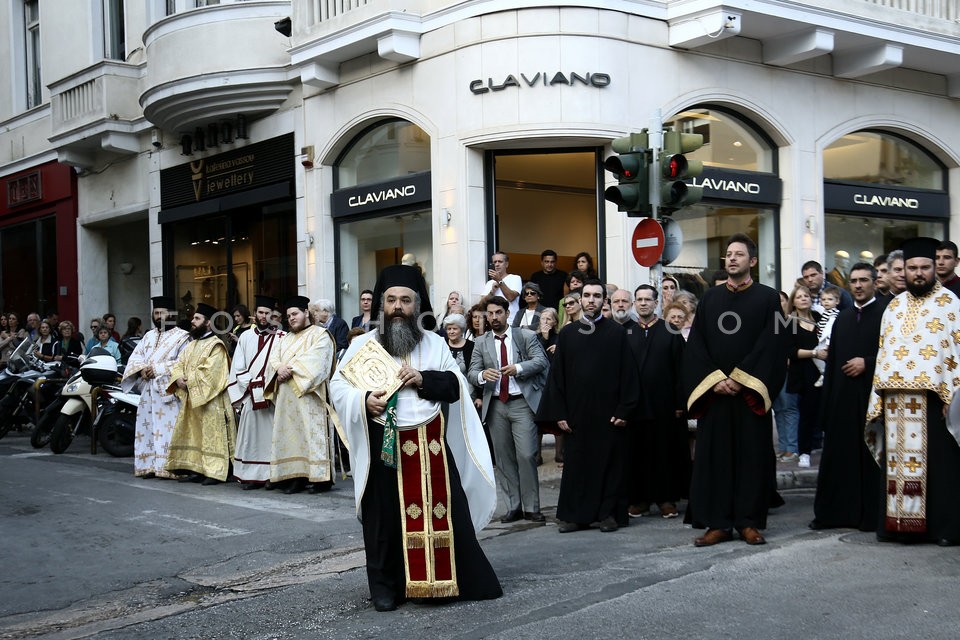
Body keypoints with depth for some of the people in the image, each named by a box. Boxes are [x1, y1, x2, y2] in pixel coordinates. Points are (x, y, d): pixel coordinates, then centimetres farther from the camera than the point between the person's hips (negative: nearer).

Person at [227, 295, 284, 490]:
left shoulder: (281, 337, 4)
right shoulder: (245, 337, 12)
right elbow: (237, 367, 10)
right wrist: (251, 384, -3)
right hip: (250, 395, 2)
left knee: (271, 435, -2)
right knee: (250, 435, 2)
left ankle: (273, 475, 2)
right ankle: (251, 476, 6)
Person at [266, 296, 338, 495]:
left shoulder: (320, 334, 2)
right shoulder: (285, 338, 24)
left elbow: (314, 360, -12)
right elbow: (273, 358, 12)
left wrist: (291, 369, -15)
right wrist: (279, 368, -10)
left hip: (308, 395, -7)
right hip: (286, 395, 7)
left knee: (312, 433, -9)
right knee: (291, 434, 2)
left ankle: (321, 477, -7)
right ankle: (297, 477, 4)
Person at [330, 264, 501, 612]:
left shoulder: (435, 344, 10)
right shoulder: (363, 344, 4)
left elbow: (457, 385, 5)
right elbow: (338, 386, 2)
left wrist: (424, 379, -12)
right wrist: (363, 400, -17)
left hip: (431, 446, 1)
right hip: (384, 446, -1)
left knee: (445, 512, 4)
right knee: (386, 518, 3)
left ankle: (464, 580, 16)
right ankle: (387, 586, 16)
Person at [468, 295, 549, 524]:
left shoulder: (526, 336, 4)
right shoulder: (481, 342, 10)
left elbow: (541, 361, -6)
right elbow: (471, 373, 4)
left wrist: (518, 368, -23)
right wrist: (482, 375, -20)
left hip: (522, 403, -3)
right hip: (495, 406, 3)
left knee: (526, 455, -9)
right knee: (504, 459, 6)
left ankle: (531, 507, 1)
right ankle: (513, 507, 14)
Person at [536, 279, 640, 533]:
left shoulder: (617, 333, 2)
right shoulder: (567, 333, 7)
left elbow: (628, 373, -1)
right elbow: (557, 374, 7)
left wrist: (624, 410, -9)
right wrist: (558, 413, -1)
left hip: (608, 413, -2)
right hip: (576, 413, 2)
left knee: (610, 463, 2)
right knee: (575, 463, 5)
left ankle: (610, 513, 12)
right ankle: (574, 514, 14)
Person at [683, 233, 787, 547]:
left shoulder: (768, 298, 3)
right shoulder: (709, 298, 12)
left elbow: (771, 344, -5)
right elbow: (696, 345, 6)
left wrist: (739, 379, -13)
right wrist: (714, 379, -9)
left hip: (751, 391, -2)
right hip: (713, 391, 3)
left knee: (752, 455, 1)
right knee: (713, 456, 1)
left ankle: (749, 521, 9)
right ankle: (717, 523, 6)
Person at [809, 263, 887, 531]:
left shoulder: (886, 314, -1)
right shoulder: (842, 319, 16)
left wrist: (867, 363, -14)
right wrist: (827, 398, 10)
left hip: (872, 396, -5)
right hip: (842, 398, 5)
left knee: (871, 457, 0)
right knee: (838, 456, 6)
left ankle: (871, 515, 8)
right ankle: (833, 512, 12)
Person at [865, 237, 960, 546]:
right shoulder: (895, 306, 16)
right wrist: (880, 396, 8)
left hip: (933, 396, -4)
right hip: (896, 399, 4)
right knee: (897, 460, 5)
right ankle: (897, 522, 11)